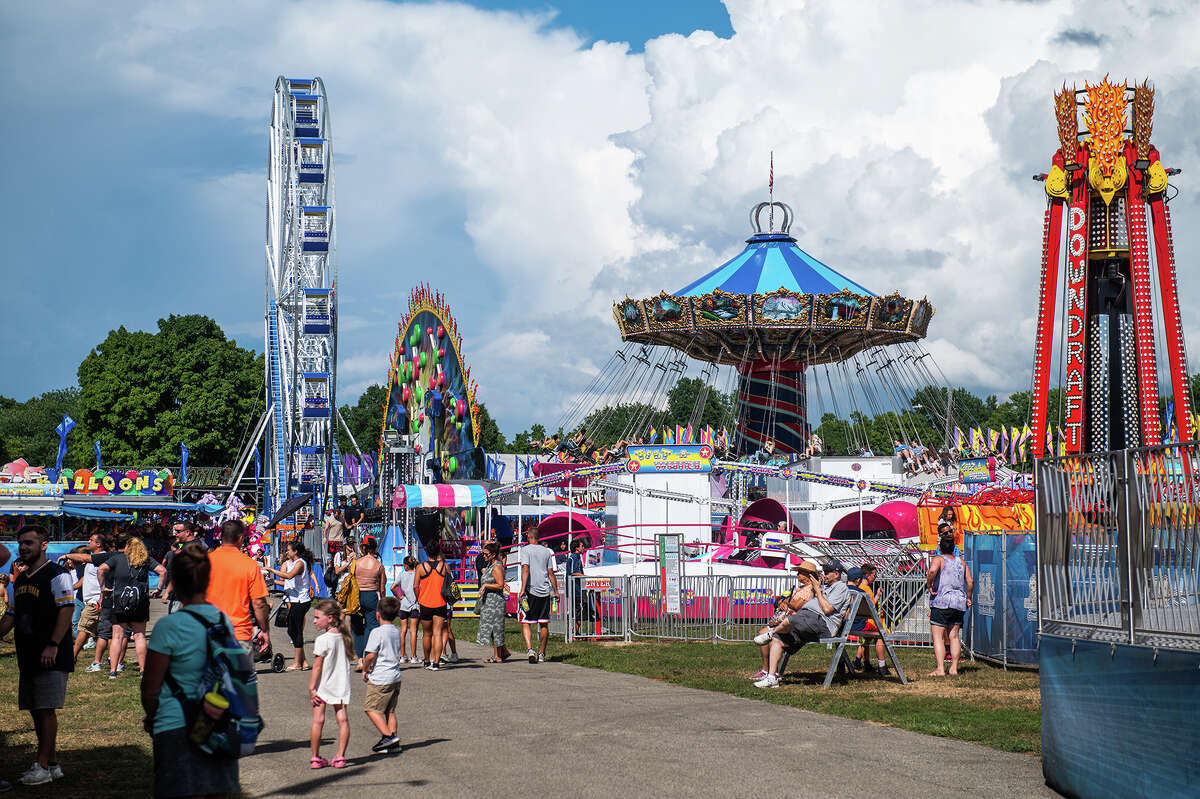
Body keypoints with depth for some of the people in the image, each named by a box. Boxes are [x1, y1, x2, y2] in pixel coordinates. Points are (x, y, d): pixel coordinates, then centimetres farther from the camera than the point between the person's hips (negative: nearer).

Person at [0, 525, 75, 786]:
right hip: (28, 657, 8)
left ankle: (42, 767, -4)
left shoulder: (57, 575, -8)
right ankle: (53, 764, 16)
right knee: (35, 711, 8)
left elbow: (67, 609, -15)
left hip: (51, 657, -8)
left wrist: (53, 645, -22)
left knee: (46, 710, -7)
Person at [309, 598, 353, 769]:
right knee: (342, 719, 3)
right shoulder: (345, 637, 3)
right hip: (341, 685, 5)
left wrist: (311, 688, -10)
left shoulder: (322, 640, -14)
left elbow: (317, 667, -13)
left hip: (323, 685, -5)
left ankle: (315, 758, 5)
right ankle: (340, 757, 3)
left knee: (317, 721, 1)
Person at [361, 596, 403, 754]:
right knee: (390, 710, 15)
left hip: (380, 678, -8)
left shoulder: (377, 632, -15)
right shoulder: (396, 632, 9)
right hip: (396, 676, 8)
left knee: (371, 708, 2)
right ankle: (394, 742, 15)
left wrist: (365, 669, -2)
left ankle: (387, 735, -8)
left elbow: (371, 655, -20)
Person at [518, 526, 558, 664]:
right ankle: (542, 654, 16)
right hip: (545, 591, 4)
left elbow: (525, 569, -14)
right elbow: (551, 573, 11)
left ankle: (530, 649, -21)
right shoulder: (546, 551, 12)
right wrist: (555, 590, 15)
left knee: (526, 623, -1)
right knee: (544, 624, 10)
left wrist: (523, 588, -18)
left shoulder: (526, 550, -2)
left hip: (531, 590, -4)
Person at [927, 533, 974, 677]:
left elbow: (932, 570, -25)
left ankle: (940, 669, -14)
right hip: (959, 602, 5)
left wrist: (929, 585, -12)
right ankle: (954, 667, 8)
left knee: (938, 636, -5)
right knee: (954, 635, 12)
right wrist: (968, 598, 19)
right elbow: (970, 581, 9)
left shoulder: (939, 559, -3)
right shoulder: (961, 562, 13)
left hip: (941, 601, -5)